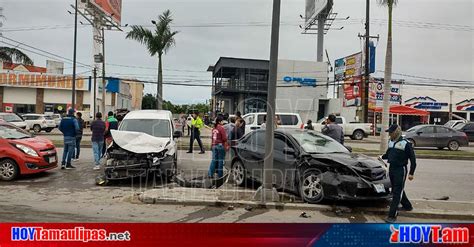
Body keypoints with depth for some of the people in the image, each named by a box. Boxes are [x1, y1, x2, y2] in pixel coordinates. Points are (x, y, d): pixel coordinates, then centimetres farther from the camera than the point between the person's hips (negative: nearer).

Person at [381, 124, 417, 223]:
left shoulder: (405, 143, -13)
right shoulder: (391, 142, 8)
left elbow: (412, 159, -9)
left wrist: (411, 173, -11)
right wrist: (382, 157, 7)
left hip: (400, 170, -8)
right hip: (391, 168, 8)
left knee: (397, 192, -8)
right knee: (395, 190, 20)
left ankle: (392, 215, -9)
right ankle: (407, 206, 43)